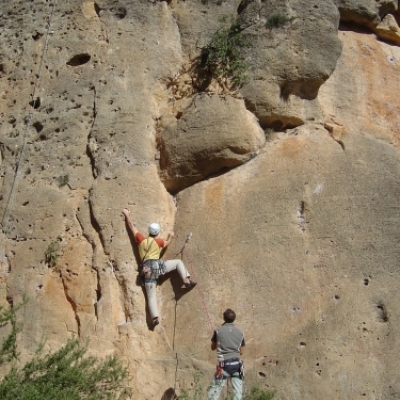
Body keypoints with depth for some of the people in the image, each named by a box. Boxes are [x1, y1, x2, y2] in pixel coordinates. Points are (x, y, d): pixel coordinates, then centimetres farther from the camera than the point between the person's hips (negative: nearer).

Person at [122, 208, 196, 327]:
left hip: (147, 269, 2)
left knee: (151, 296, 3)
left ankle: (155, 318, -8)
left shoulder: (141, 239, 7)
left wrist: (127, 215, 26)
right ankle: (186, 281, 8)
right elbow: (167, 243, 28)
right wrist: (171, 236, 47)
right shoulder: (158, 241, 6)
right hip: (157, 265, -1)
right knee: (178, 262, 19)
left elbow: (131, 226, 14)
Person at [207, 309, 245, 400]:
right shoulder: (240, 333, 7)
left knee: (215, 389, 3)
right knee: (238, 391, 6)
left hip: (224, 364, -3)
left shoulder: (218, 331, -2)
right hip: (237, 364, 3)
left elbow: (213, 348, 12)